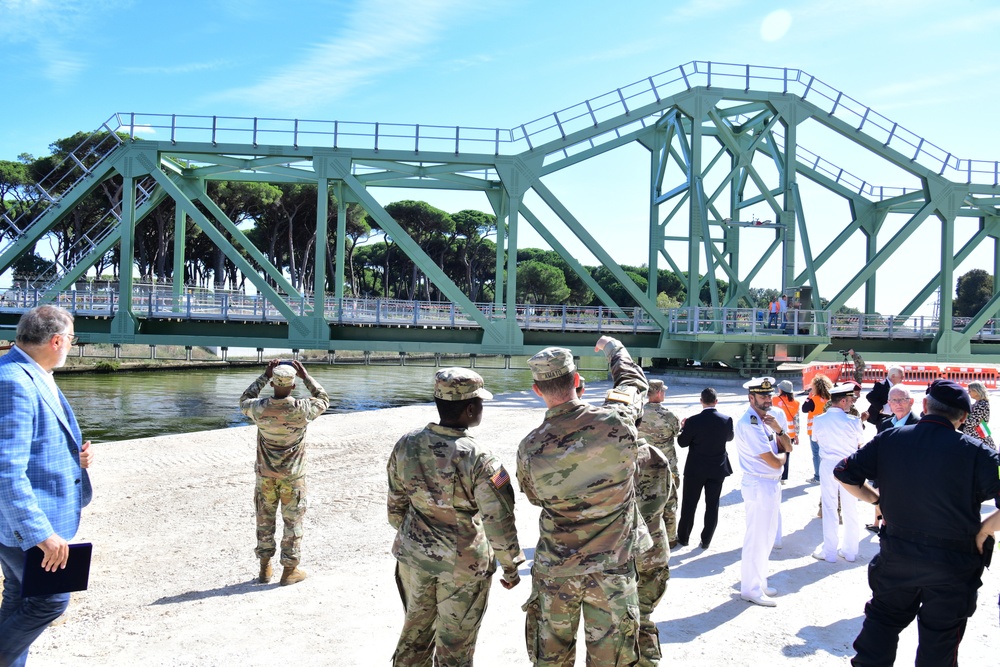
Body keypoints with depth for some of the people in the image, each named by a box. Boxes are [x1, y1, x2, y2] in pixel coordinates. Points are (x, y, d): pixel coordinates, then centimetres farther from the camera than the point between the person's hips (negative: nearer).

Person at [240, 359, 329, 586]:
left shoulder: (259, 408, -14)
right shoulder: (302, 410, -19)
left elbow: (244, 401, 11)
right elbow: (323, 400, 2)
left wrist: (264, 376, 7)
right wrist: (306, 376, 0)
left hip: (265, 475, 3)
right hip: (292, 477, -2)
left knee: (265, 520, 16)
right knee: (293, 521, 9)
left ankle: (265, 568, 26)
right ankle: (289, 570, 16)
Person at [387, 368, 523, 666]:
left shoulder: (406, 444, -9)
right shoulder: (479, 458, -24)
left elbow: (396, 503, 3)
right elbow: (498, 520, -19)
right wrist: (510, 566, -5)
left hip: (414, 554, 5)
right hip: (463, 563, -5)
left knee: (415, 629, 25)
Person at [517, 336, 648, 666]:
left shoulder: (529, 448, -14)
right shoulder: (616, 421, -17)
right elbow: (635, 380, 6)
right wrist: (615, 348, 24)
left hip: (553, 570, 1)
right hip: (612, 571, -1)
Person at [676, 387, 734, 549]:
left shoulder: (693, 421, -18)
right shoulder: (727, 420, -9)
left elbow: (682, 442, -8)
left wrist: (683, 427, 8)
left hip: (695, 469, -2)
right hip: (718, 469, 2)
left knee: (689, 505, 11)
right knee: (712, 505, 11)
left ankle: (683, 538, 22)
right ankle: (706, 540, 17)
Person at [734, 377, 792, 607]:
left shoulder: (766, 419, 9)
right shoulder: (749, 424, -20)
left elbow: (787, 447, 8)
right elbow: (774, 462, -21)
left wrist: (778, 429, -9)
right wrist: (782, 456, 1)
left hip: (771, 484, 10)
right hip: (759, 485, -10)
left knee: (766, 536, 19)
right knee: (757, 538, -1)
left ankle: (756, 581, 32)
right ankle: (751, 589, 11)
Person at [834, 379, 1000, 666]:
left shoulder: (888, 440, -7)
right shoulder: (975, 452, -17)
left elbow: (844, 474, -2)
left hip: (897, 554, 2)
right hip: (953, 563, -2)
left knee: (882, 620, 21)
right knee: (939, 642, 16)